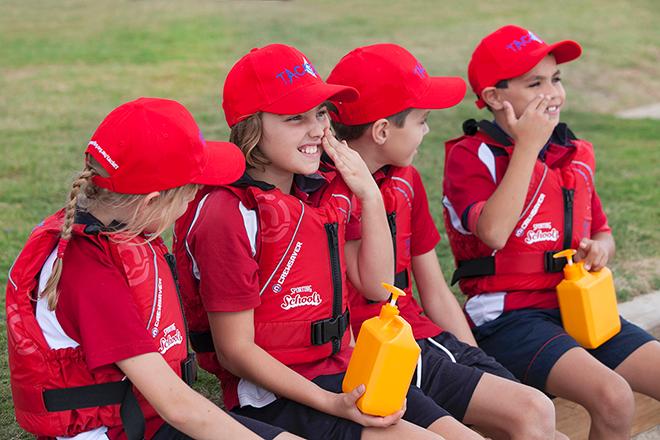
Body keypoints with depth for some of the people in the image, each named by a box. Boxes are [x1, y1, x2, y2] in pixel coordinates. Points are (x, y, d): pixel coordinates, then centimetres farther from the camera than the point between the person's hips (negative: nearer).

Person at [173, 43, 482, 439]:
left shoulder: (323, 193, 7)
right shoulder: (231, 215, -17)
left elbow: (376, 286, 12)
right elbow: (235, 351, -15)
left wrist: (370, 195, 2)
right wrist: (329, 403, -19)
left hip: (344, 374, 8)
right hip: (272, 396, -8)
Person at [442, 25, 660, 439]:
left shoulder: (573, 155, 14)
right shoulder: (471, 156, -6)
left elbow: (602, 233, 25)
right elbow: (494, 232, -25)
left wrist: (599, 249, -1)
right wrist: (529, 145, -18)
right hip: (508, 316, -7)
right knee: (613, 398, -27)